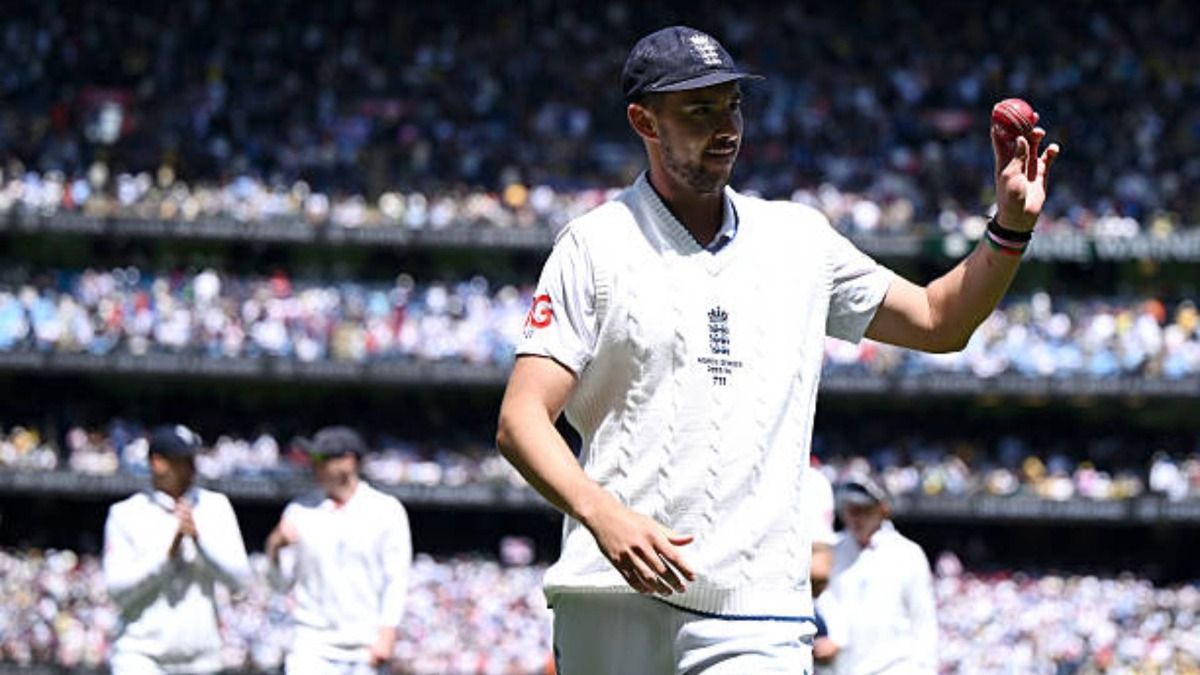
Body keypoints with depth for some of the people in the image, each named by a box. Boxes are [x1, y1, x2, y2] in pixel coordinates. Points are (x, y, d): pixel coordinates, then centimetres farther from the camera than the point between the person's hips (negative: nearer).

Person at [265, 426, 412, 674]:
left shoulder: (387, 510, 1)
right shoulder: (300, 511, 7)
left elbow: (396, 579, -1)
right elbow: (281, 582, 7)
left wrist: (386, 634, -11)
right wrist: (273, 549, -13)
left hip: (367, 645, -1)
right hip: (312, 643, 1)